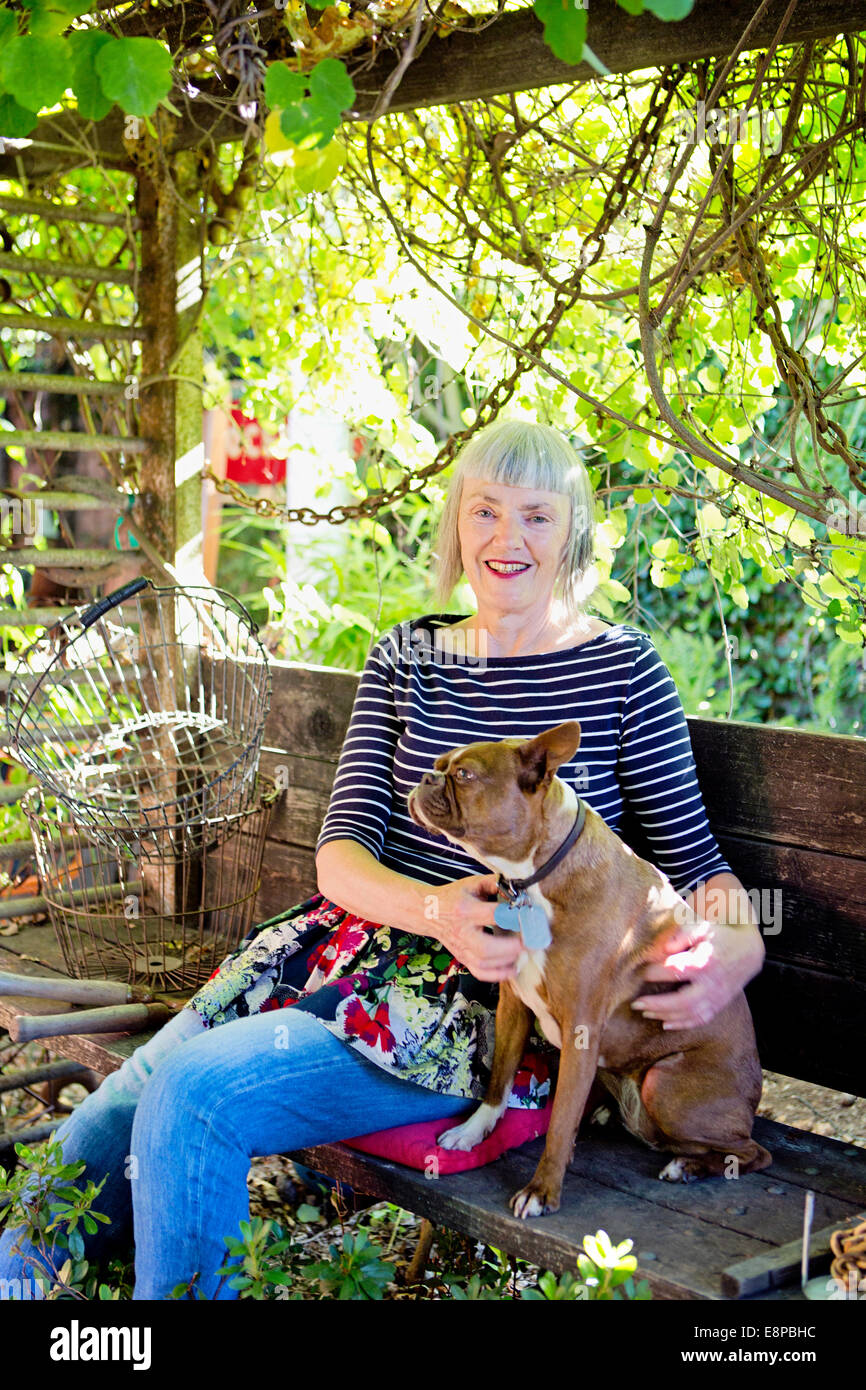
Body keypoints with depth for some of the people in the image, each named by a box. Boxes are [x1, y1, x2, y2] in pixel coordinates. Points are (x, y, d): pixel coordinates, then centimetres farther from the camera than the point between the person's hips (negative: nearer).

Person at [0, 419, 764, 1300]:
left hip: (496, 1000, -4)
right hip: (355, 946, 5)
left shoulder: (621, 668, 0)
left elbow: (693, 858, 2)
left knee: (196, 1094, -24)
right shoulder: (404, 658, 10)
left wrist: (736, 945, -22)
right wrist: (437, 910, -20)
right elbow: (341, 851, 2)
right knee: (104, 1128, -10)